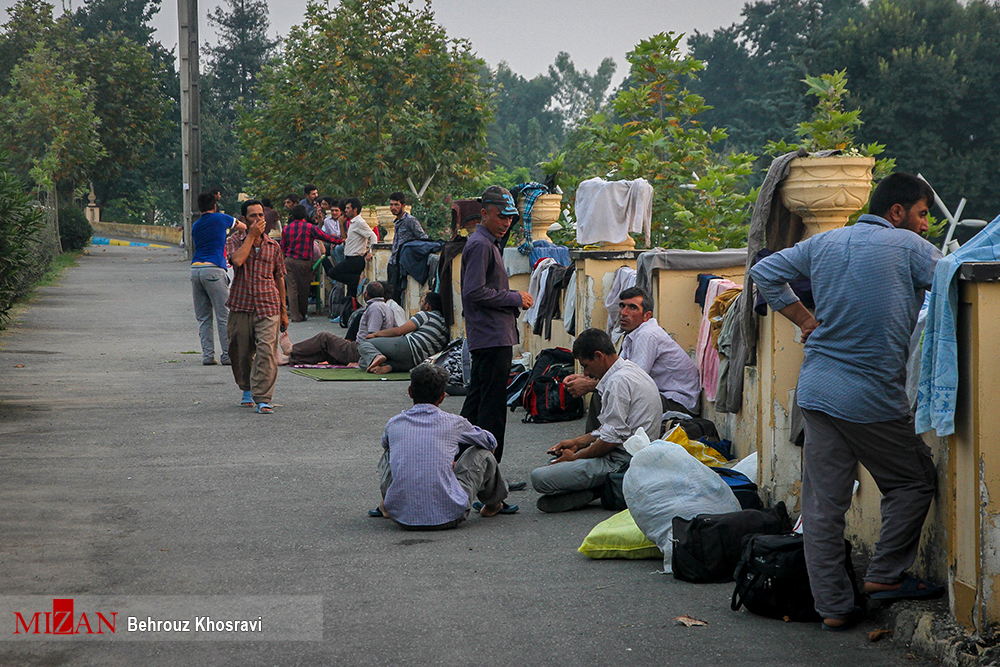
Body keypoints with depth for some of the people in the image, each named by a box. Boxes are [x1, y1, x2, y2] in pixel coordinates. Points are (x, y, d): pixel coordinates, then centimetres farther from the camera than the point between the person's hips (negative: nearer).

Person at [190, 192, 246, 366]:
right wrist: (231, 229, 45)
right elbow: (243, 227, 22)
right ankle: (228, 354, -3)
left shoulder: (195, 226, 18)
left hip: (195, 268, 5)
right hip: (213, 269, -5)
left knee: (203, 317, 8)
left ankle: (207, 355, 4)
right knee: (224, 315, -2)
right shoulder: (221, 219, 5)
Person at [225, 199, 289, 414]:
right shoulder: (235, 241, 5)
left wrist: (283, 310, 14)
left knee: (266, 350, -14)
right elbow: (237, 260, -19)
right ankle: (247, 390, 32)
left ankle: (263, 399, -16)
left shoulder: (273, 245, 11)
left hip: (268, 306, 0)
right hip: (241, 305, 0)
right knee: (241, 352, 8)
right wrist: (251, 236, -11)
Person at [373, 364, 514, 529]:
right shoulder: (454, 423, 0)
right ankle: (493, 505, 45)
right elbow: (491, 442, 21)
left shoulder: (394, 424, 5)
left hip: (401, 516, 2)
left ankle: (386, 506, 40)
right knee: (482, 453, 20)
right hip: (448, 517, -2)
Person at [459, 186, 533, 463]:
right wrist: (515, 299, -14)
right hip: (493, 339, -11)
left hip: (486, 338, 11)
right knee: (493, 408, -8)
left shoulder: (487, 243, 20)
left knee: (477, 399, 15)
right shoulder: (480, 245, -13)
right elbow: (475, 292, -21)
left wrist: (514, 298, 12)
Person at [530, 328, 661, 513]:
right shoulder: (630, 370, 14)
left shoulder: (619, 381, -19)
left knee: (540, 478, -21)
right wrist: (579, 442, 17)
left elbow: (612, 438, -20)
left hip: (620, 461, -11)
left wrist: (575, 456, -7)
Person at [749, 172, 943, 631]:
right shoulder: (908, 247, -5)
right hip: (874, 397, -6)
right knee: (914, 481, 15)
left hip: (817, 388, 6)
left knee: (823, 503, 6)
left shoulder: (824, 244, 12)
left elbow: (764, 273, 19)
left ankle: (833, 606, 8)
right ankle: (884, 575, 11)